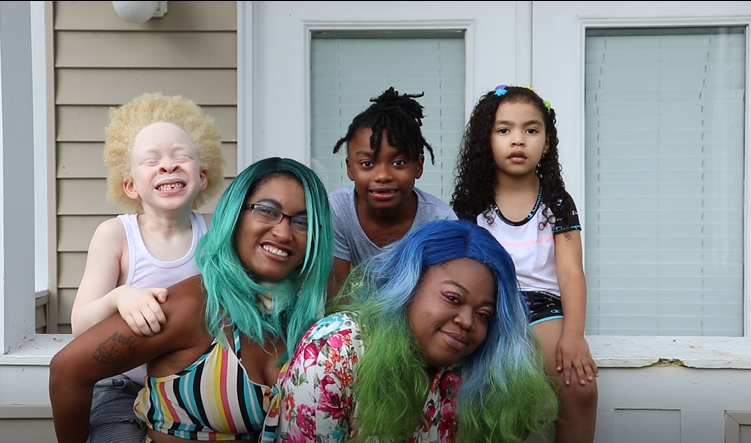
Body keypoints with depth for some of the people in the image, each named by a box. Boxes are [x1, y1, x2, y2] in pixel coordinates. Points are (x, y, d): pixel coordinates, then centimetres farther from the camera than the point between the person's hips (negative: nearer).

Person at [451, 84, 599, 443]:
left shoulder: (557, 202, 6)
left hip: (544, 308, 1)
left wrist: (573, 335, -16)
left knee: (581, 387, -26)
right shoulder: (470, 203, 6)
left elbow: (571, 274, -1)